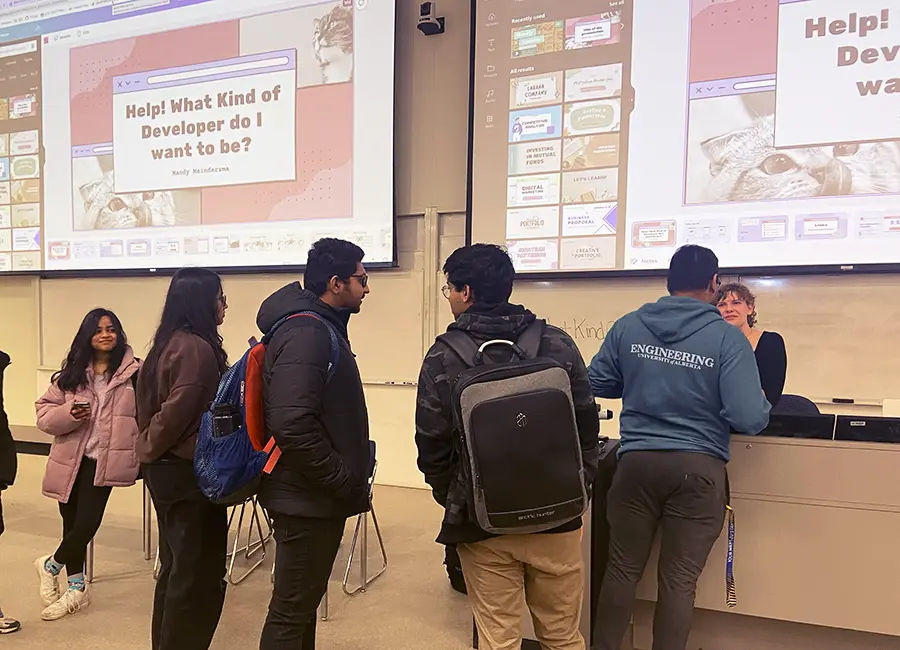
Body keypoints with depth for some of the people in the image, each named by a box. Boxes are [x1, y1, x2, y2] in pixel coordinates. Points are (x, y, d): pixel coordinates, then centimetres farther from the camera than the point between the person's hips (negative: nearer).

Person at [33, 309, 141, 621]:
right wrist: (68, 414, -14)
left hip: (102, 462, -3)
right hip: (70, 461, 4)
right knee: (73, 524, 14)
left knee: (86, 525, -3)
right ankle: (76, 588, 33)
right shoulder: (72, 372, 5)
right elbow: (43, 412, 6)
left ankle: (50, 565, 30)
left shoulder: (134, 371, -6)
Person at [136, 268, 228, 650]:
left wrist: (151, 449, 14)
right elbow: (178, 412, -24)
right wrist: (151, 448, -7)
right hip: (189, 472, -10)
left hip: (167, 469, 10)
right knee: (200, 573, 2)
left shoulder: (170, 343, 9)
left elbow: (151, 404, 14)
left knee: (176, 565, 21)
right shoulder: (197, 349, -20)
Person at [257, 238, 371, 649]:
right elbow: (293, 425, -29)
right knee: (291, 612, 4)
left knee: (302, 600, 22)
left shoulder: (321, 327, 11)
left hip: (315, 495, 10)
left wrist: (349, 476, 12)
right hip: (309, 499, -10)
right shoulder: (306, 334, -20)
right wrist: (343, 480, -19)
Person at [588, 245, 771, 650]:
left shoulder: (628, 326, 0)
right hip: (698, 468, -2)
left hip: (636, 461, 2)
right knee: (678, 580, 10)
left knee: (622, 569, 15)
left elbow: (596, 385, 8)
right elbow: (750, 419, -13)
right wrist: (764, 403, 10)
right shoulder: (728, 338, -9)